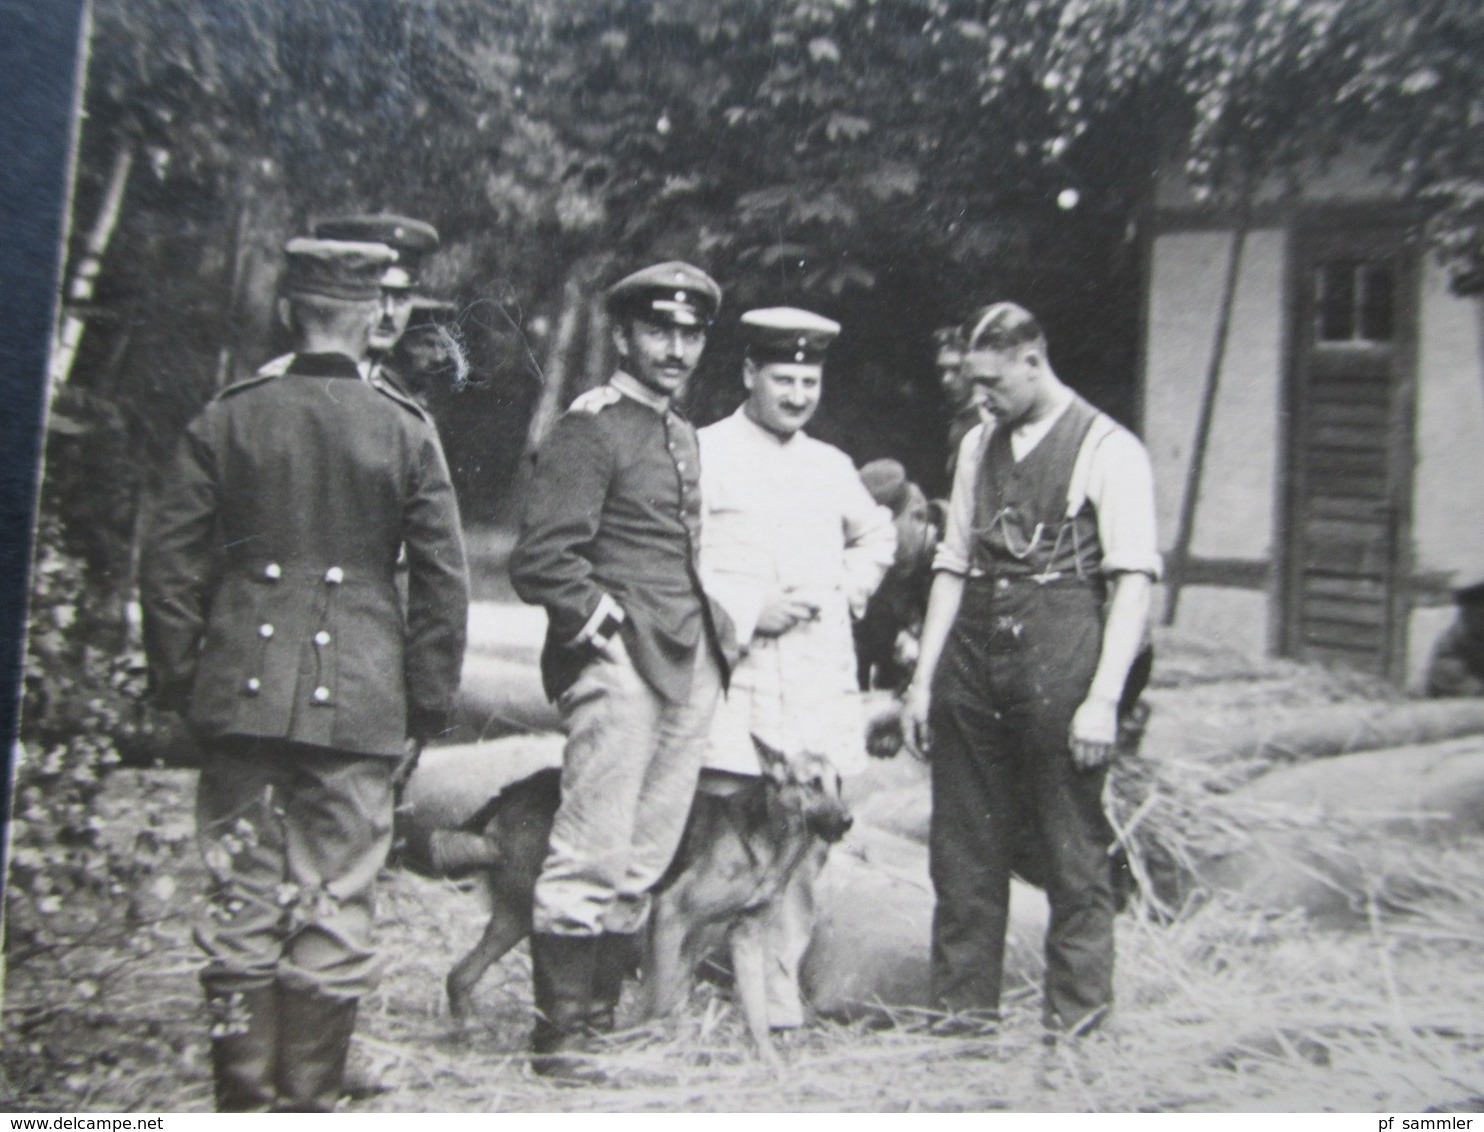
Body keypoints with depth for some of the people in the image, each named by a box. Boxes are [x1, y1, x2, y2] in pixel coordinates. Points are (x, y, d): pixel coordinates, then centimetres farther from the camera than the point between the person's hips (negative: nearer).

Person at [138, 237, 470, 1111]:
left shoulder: (227, 418, 2)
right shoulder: (405, 430, -2)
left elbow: (168, 562, 2)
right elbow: (445, 581, -3)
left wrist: (179, 680, 10)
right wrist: (427, 706, 5)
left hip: (242, 695, 2)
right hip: (358, 702, -2)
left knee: (245, 899, 11)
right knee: (336, 907, 6)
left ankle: (245, 1101, 18)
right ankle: (309, 1102, 13)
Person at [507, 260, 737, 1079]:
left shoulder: (685, 437, 20)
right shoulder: (589, 430, -7)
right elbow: (540, 560, -14)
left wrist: (716, 630, 16)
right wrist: (609, 625, -11)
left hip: (688, 671, 8)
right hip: (618, 665, -8)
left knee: (645, 858, 11)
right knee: (594, 853, -6)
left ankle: (602, 1014, 22)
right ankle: (560, 1032, 6)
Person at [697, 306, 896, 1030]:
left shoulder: (831, 466, 17)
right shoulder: (704, 454, -1)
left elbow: (877, 534, 34)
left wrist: (850, 590, 15)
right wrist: (746, 611, -14)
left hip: (822, 690, 5)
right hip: (734, 687, -5)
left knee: (805, 842, 6)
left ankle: (778, 995, 16)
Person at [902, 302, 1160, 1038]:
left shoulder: (1109, 450, -4)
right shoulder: (978, 446, 14)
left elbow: (1133, 582, -10)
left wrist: (1103, 698, -17)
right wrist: (924, 678, 10)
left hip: (1058, 661, -6)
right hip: (973, 653, 6)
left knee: (1069, 849, 2)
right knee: (963, 845, 10)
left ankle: (1075, 1019, 17)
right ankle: (965, 1006, 23)